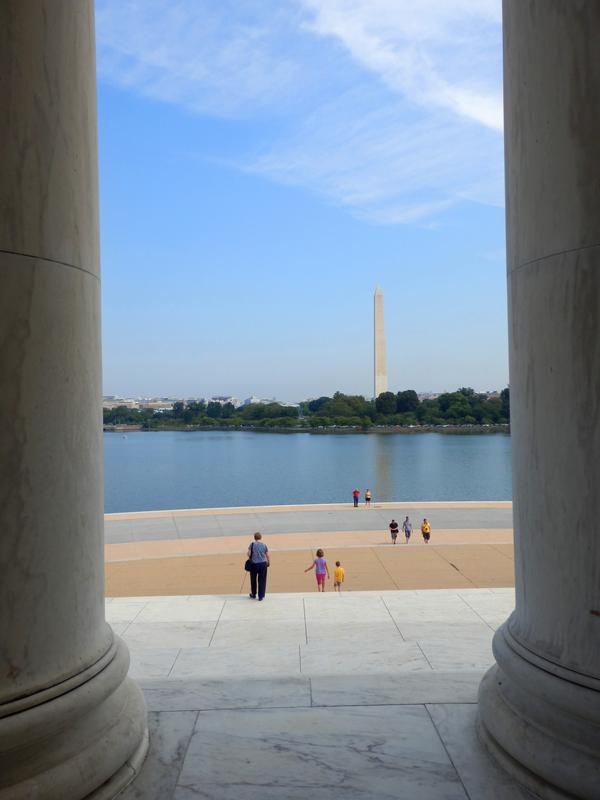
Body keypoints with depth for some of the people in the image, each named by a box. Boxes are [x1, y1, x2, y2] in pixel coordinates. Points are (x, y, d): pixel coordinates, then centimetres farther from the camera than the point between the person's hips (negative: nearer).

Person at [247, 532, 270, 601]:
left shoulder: (252, 544, -4)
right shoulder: (264, 545, 0)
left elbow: (249, 554, -8)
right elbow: (267, 555, 1)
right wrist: (269, 563, 16)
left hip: (254, 564, 0)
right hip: (263, 564, 0)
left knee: (253, 580, 16)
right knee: (262, 580, 7)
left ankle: (253, 595, 30)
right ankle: (261, 596, 9)